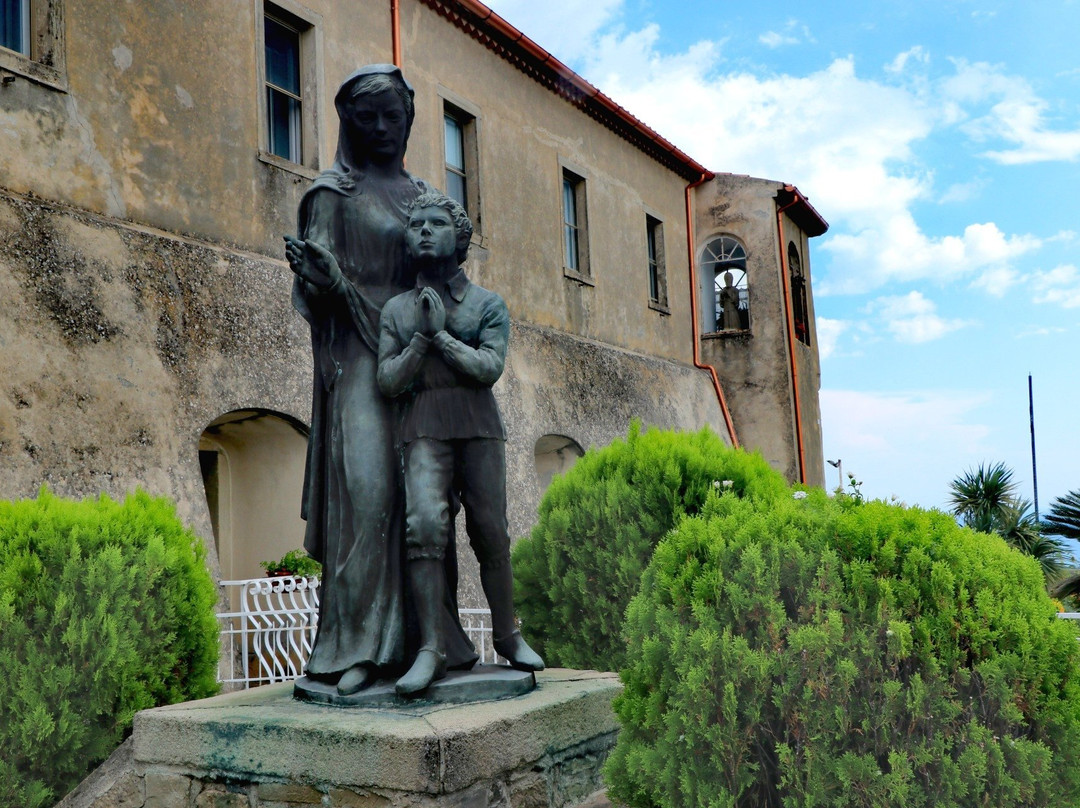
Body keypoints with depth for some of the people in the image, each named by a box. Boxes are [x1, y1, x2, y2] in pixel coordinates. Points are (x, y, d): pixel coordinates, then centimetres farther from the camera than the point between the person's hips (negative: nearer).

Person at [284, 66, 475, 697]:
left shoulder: (418, 191, 19)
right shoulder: (335, 191, 3)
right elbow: (320, 278, -5)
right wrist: (312, 271, -26)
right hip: (361, 360, -5)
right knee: (366, 490, -14)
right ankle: (356, 647, -10)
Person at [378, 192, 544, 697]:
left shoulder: (488, 304, 9)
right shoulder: (397, 309, 14)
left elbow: (490, 368, -6)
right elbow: (388, 382, 4)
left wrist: (440, 333, -6)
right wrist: (422, 335, -6)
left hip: (479, 423, 0)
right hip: (424, 428, 0)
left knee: (490, 531, 0)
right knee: (425, 522, -19)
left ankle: (507, 635, 17)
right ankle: (431, 647, -16)